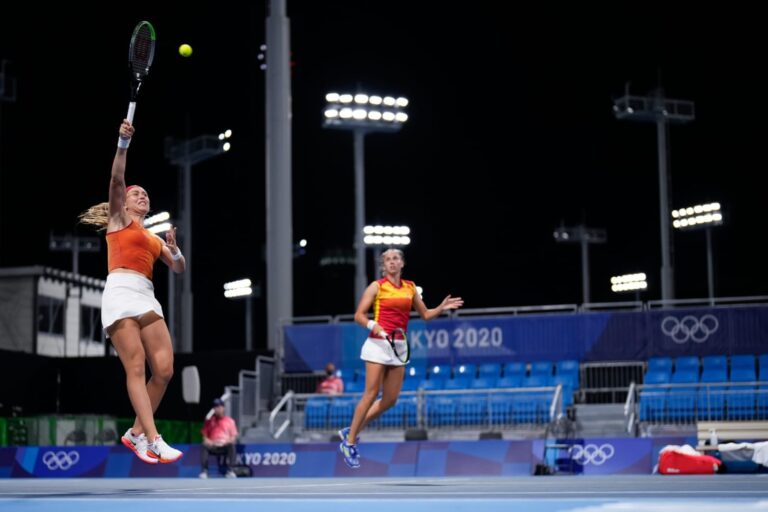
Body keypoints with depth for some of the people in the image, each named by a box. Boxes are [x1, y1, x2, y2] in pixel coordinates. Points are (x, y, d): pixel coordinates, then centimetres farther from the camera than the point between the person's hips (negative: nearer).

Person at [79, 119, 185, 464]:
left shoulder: (154, 237, 28)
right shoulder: (119, 220, 14)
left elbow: (179, 269, 25)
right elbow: (116, 180, -2)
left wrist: (173, 248, 5)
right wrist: (123, 145, -15)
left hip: (147, 297, 6)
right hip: (121, 293, -6)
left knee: (164, 369, -7)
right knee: (136, 367, -13)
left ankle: (136, 433, 6)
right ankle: (153, 440, -21)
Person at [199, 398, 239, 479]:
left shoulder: (230, 421, 11)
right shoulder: (209, 421, 13)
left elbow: (233, 436, 6)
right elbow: (204, 436, 9)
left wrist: (227, 441, -15)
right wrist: (208, 442, -13)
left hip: (225, 446, -1)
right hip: (213, 446, 1)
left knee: (231, 446, -34)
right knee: (204, 447, -32)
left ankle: (229, 471, -31)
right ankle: (204, 471, -33)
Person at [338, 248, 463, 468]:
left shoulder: (410, 287, 11)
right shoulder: (377, 286, -2)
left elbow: (425, 314, 18)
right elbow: (358, 315, -3)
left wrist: (442, 307, 1)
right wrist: (374, 326, -20)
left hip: (399, 347, 5)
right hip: (378, 344, -5)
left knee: (390, 399, 3)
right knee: (371, 395, -7)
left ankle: (351, 431, 17)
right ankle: (349, 442, 3)